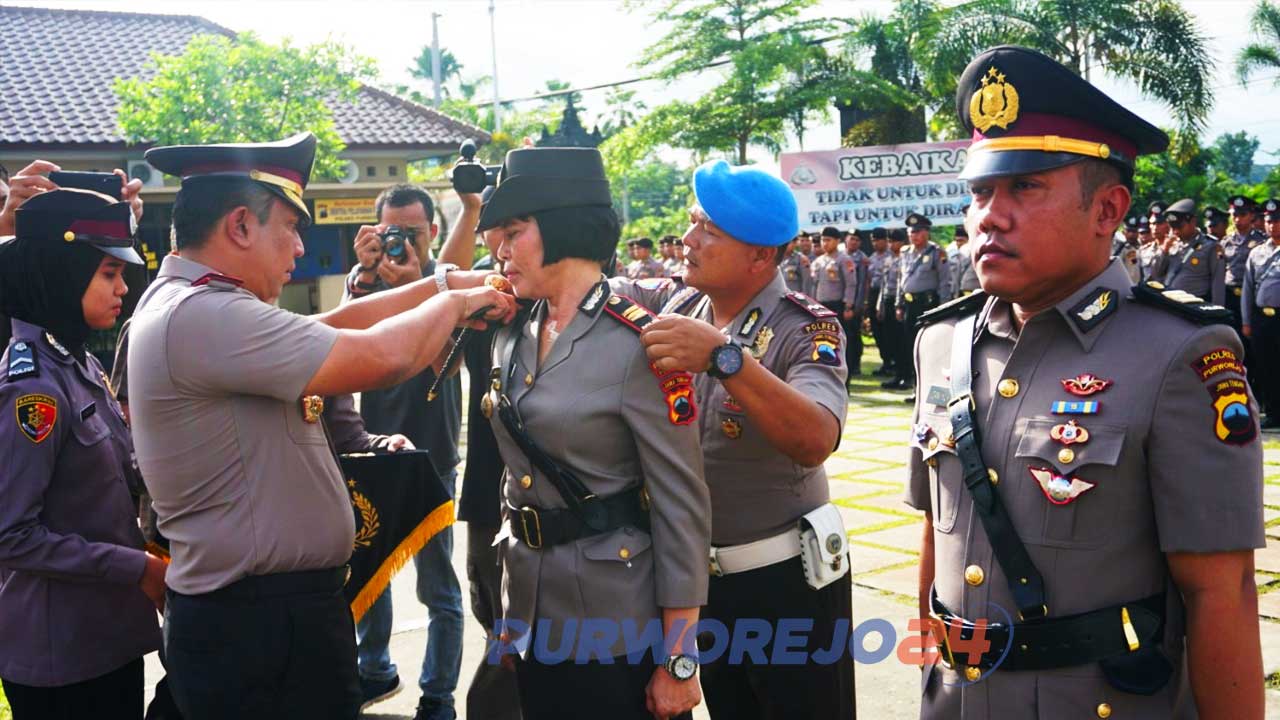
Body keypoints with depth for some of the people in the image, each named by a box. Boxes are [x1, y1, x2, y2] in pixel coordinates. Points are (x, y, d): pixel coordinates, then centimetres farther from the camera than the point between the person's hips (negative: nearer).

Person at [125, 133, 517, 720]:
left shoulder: (183, 301, 9)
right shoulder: (203, 315, -23)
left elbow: (332, 327, 12)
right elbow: (383, 357, -25)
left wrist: (447, 282, 10)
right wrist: (454, 303, -7)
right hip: (264, 626, -10)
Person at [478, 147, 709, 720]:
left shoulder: (638, 345, -16)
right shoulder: (511, 337, 5)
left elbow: (682, 508, -15)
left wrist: (677, 661, -15)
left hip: (620, 631, -6)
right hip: (535, 624, 7)